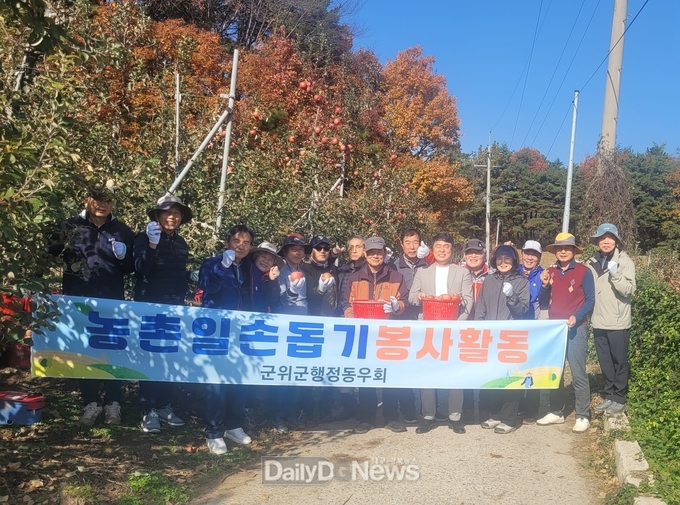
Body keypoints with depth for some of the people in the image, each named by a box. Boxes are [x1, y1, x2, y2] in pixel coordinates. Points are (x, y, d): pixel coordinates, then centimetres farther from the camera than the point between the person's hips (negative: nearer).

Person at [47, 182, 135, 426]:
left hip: (112, 301, 0)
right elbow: (50, 252, 0)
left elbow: (130, 268, 8)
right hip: (79, 300, 0)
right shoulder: (71, 226, 1)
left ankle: (112, 403, 13)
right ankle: (91, 402, 16)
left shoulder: (122, 231, 5)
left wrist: (123, 256, -12)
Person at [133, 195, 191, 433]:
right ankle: (148, 410, 2)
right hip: (149, 306, -5)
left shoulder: (181, 243, 12)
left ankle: (163, 405, 18)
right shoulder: (144, 239, -6)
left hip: (175, 307, 6)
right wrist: (152, 245, -33)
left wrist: (188, 283, 6)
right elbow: (140, 269, -22)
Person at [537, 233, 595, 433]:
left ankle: (583, 416, 5)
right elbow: (544, 303, 8)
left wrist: (576, 317, -20)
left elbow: (590, 300, -5)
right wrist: (544, 285, -9)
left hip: (575, 328, -5)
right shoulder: (550, 272, 7)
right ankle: (556, 412, 21)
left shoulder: (583, 271, -4)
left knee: (578, 373, -5)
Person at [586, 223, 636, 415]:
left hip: (618, 322, -4)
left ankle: (619, 398, 18)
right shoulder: (592, 263, 6)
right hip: (599, 322, 4)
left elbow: (629, 290, -14)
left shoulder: (625, 261, -6)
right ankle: (609, 396, 25)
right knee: (605, 362, 13)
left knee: (619, 362, 6)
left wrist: (615, 274, -27)